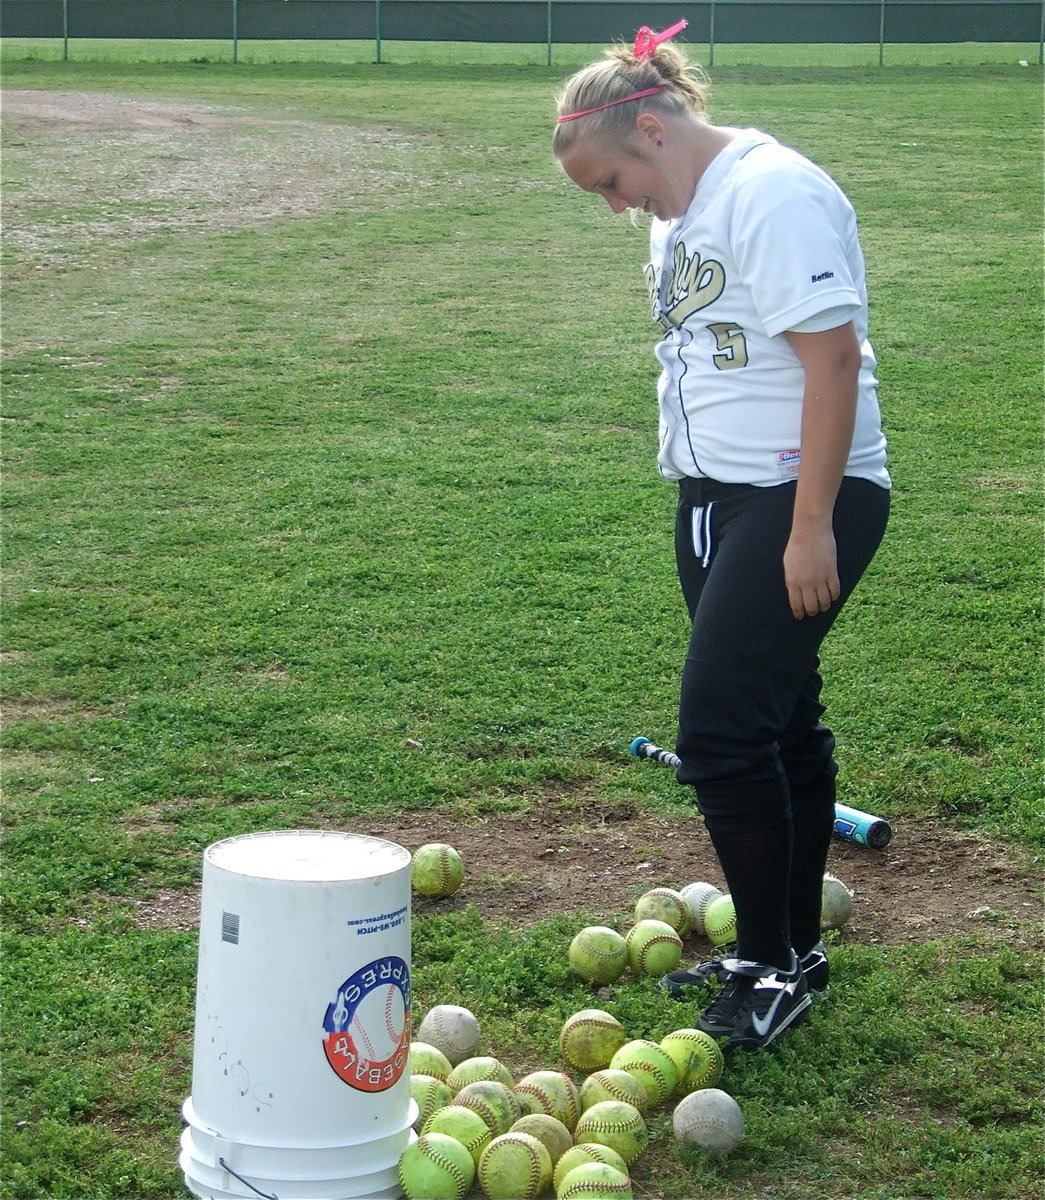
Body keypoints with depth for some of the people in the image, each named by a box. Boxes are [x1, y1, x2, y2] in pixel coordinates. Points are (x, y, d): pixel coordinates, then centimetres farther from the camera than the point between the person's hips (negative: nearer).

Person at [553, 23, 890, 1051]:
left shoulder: (775, 196, -16)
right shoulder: (680, 212, 14)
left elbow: (834, 357, -21)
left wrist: (812, 529, -22)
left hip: (802, 498, -9)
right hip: (716, 494, 9)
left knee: (723, 727, -11)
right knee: (775, 723, 14)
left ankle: (778, 965, 2)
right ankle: (785, 951, 23)